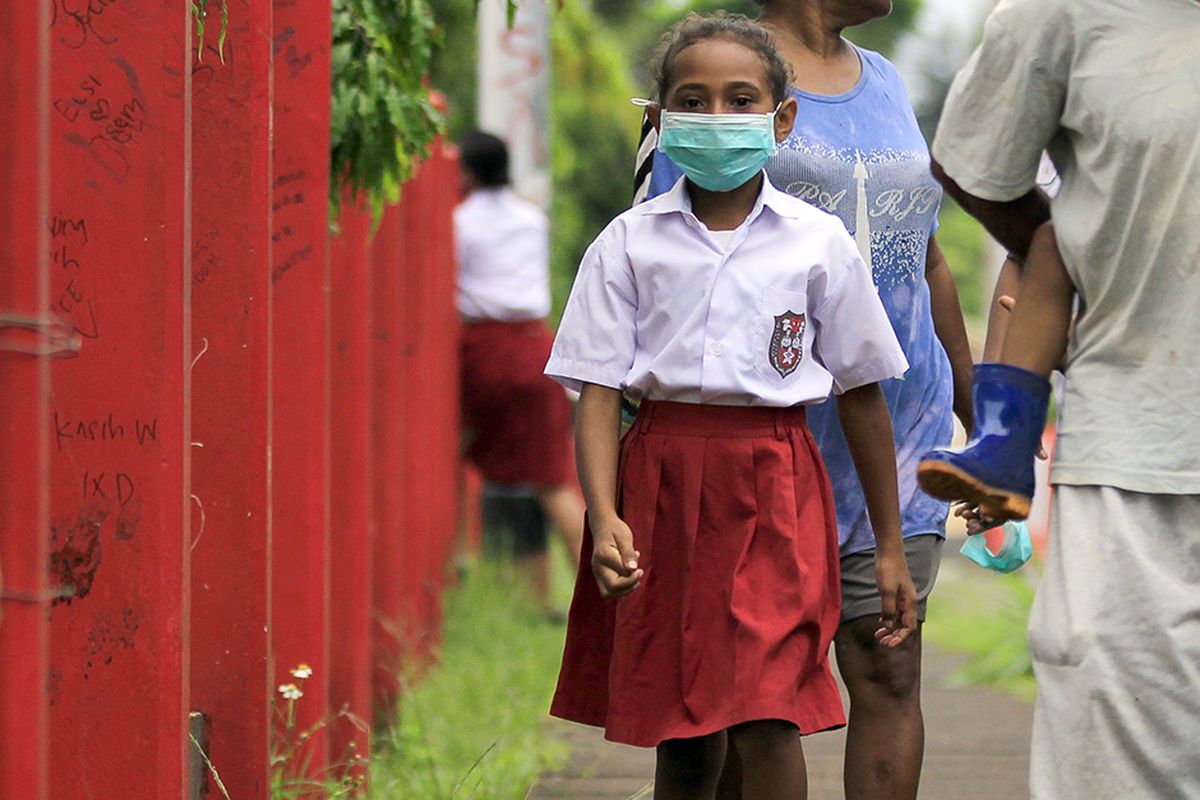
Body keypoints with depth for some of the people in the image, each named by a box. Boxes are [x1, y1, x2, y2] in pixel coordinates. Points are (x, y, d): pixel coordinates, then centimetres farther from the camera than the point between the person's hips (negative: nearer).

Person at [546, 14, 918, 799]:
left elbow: (862, 395, 10)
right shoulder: (629, 243, 4)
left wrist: (890, 547, 12)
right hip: (660, 479, 1)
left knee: (766, 720, -15)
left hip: (773, 480, -1)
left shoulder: (818, 242, 3)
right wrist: (604, 519, -16)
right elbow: (598, 393, 0)